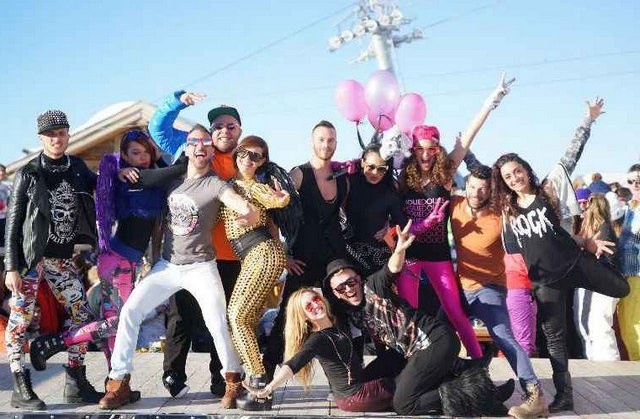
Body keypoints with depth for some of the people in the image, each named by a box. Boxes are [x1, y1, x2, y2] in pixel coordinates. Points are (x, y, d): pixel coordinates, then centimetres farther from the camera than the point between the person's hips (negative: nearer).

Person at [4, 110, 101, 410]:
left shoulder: (77, 168, 4)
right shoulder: (28, 173, -7)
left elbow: (97, 185, 25)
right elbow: (14, 222, -7)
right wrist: (11, 267, -12)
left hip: (62, 257, 5)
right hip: (30, 256, -5)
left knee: (82, 316, 4)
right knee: (20, 319, -5)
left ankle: (76, 385, 15)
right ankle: (21, 389, 5)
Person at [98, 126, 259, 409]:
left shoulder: (215, 184, -11)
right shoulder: (172, 176, 5)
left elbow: (245, 207, -29)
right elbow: (136, 177, 19)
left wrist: (250, 214, -53)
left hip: (200, 267, -5)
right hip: (167, 265, 5)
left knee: (218, 325, -13)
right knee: (129, 312, -3)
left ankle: (233, 381, 11)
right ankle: (119, 383, 6)